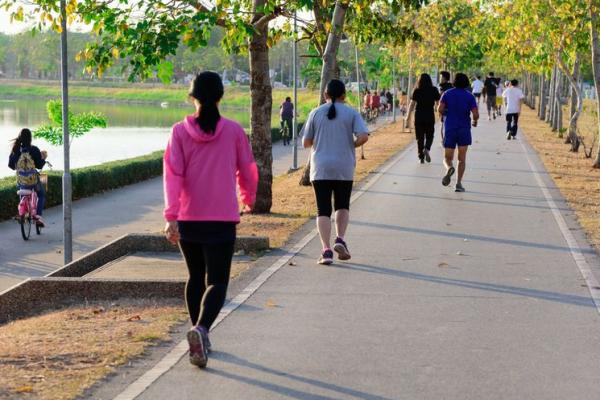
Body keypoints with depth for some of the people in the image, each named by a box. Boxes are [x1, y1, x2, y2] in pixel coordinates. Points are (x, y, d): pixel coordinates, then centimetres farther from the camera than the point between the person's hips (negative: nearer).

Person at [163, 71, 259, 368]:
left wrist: (171, 216, -13)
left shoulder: (180, 131, -2)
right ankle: (200, 328, -28)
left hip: (188, 219, 2)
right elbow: (247, 170, 6)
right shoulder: (233, 131, -3)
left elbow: (173, 174, -9)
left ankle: (200, 339, 26)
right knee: (217, 282, -2)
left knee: (196, 278, 19)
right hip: (222, 220, -2)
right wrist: (248, 199, 25)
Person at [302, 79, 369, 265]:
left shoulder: (316, 113, 2)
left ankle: (326, 250, -8)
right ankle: (340, 239, -1)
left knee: (323, 210, 2)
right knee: (342, 206, 18)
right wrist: (351, 145, 7)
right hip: (344, 168, 0)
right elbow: (363, 137, -12)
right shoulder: (352, 113, 0)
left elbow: (306, 143, 3)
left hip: (320, 169, 0)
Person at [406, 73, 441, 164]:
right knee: (429, 136, 12)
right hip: (430, 116, 0)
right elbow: (438, 102, 4)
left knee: (420, 137, 8)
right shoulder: (434, 90, -2)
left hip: (419, 116, 0)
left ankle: (421, 157, 8)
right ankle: (427, 149, -16)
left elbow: (412, 104, -8)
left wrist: (408, 116, -1)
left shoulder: (417, 91, -5)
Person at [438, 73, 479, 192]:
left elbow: (440, 110, -9)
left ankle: (449, 168, -26)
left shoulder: (447, 94, 1)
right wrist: (475, 121, 13)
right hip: (464, 129, 0)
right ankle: (459, 183, -5)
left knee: (448, 158, 8)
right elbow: (475, 114, -9)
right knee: (462, 159, 7)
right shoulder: (470, 96, -2)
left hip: (449, 129, 0)